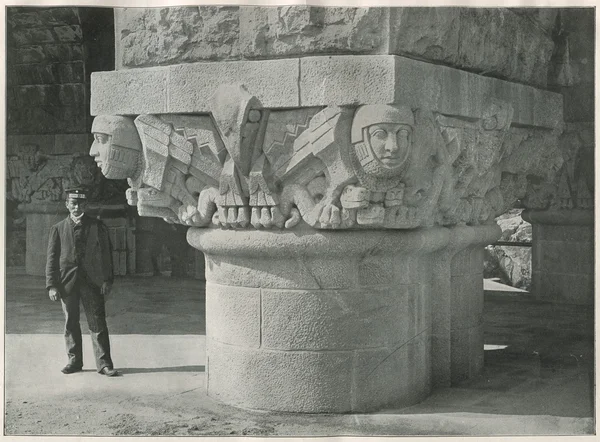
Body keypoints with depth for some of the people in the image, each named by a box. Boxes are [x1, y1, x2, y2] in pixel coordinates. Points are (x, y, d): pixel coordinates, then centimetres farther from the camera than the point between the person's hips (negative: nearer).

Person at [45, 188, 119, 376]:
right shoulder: (58, 229, 8)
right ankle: (74, 361, 20)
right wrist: (52, 285, -2)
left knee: (98, 323, -3)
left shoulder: (97, 227, 6)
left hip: (92, 281, -1)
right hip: (67, 282, 1)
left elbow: (106, 254, 6)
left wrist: (107, 280, -2)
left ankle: (104, 363, -1)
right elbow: (52, 259, 6)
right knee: (70, 323, 8)